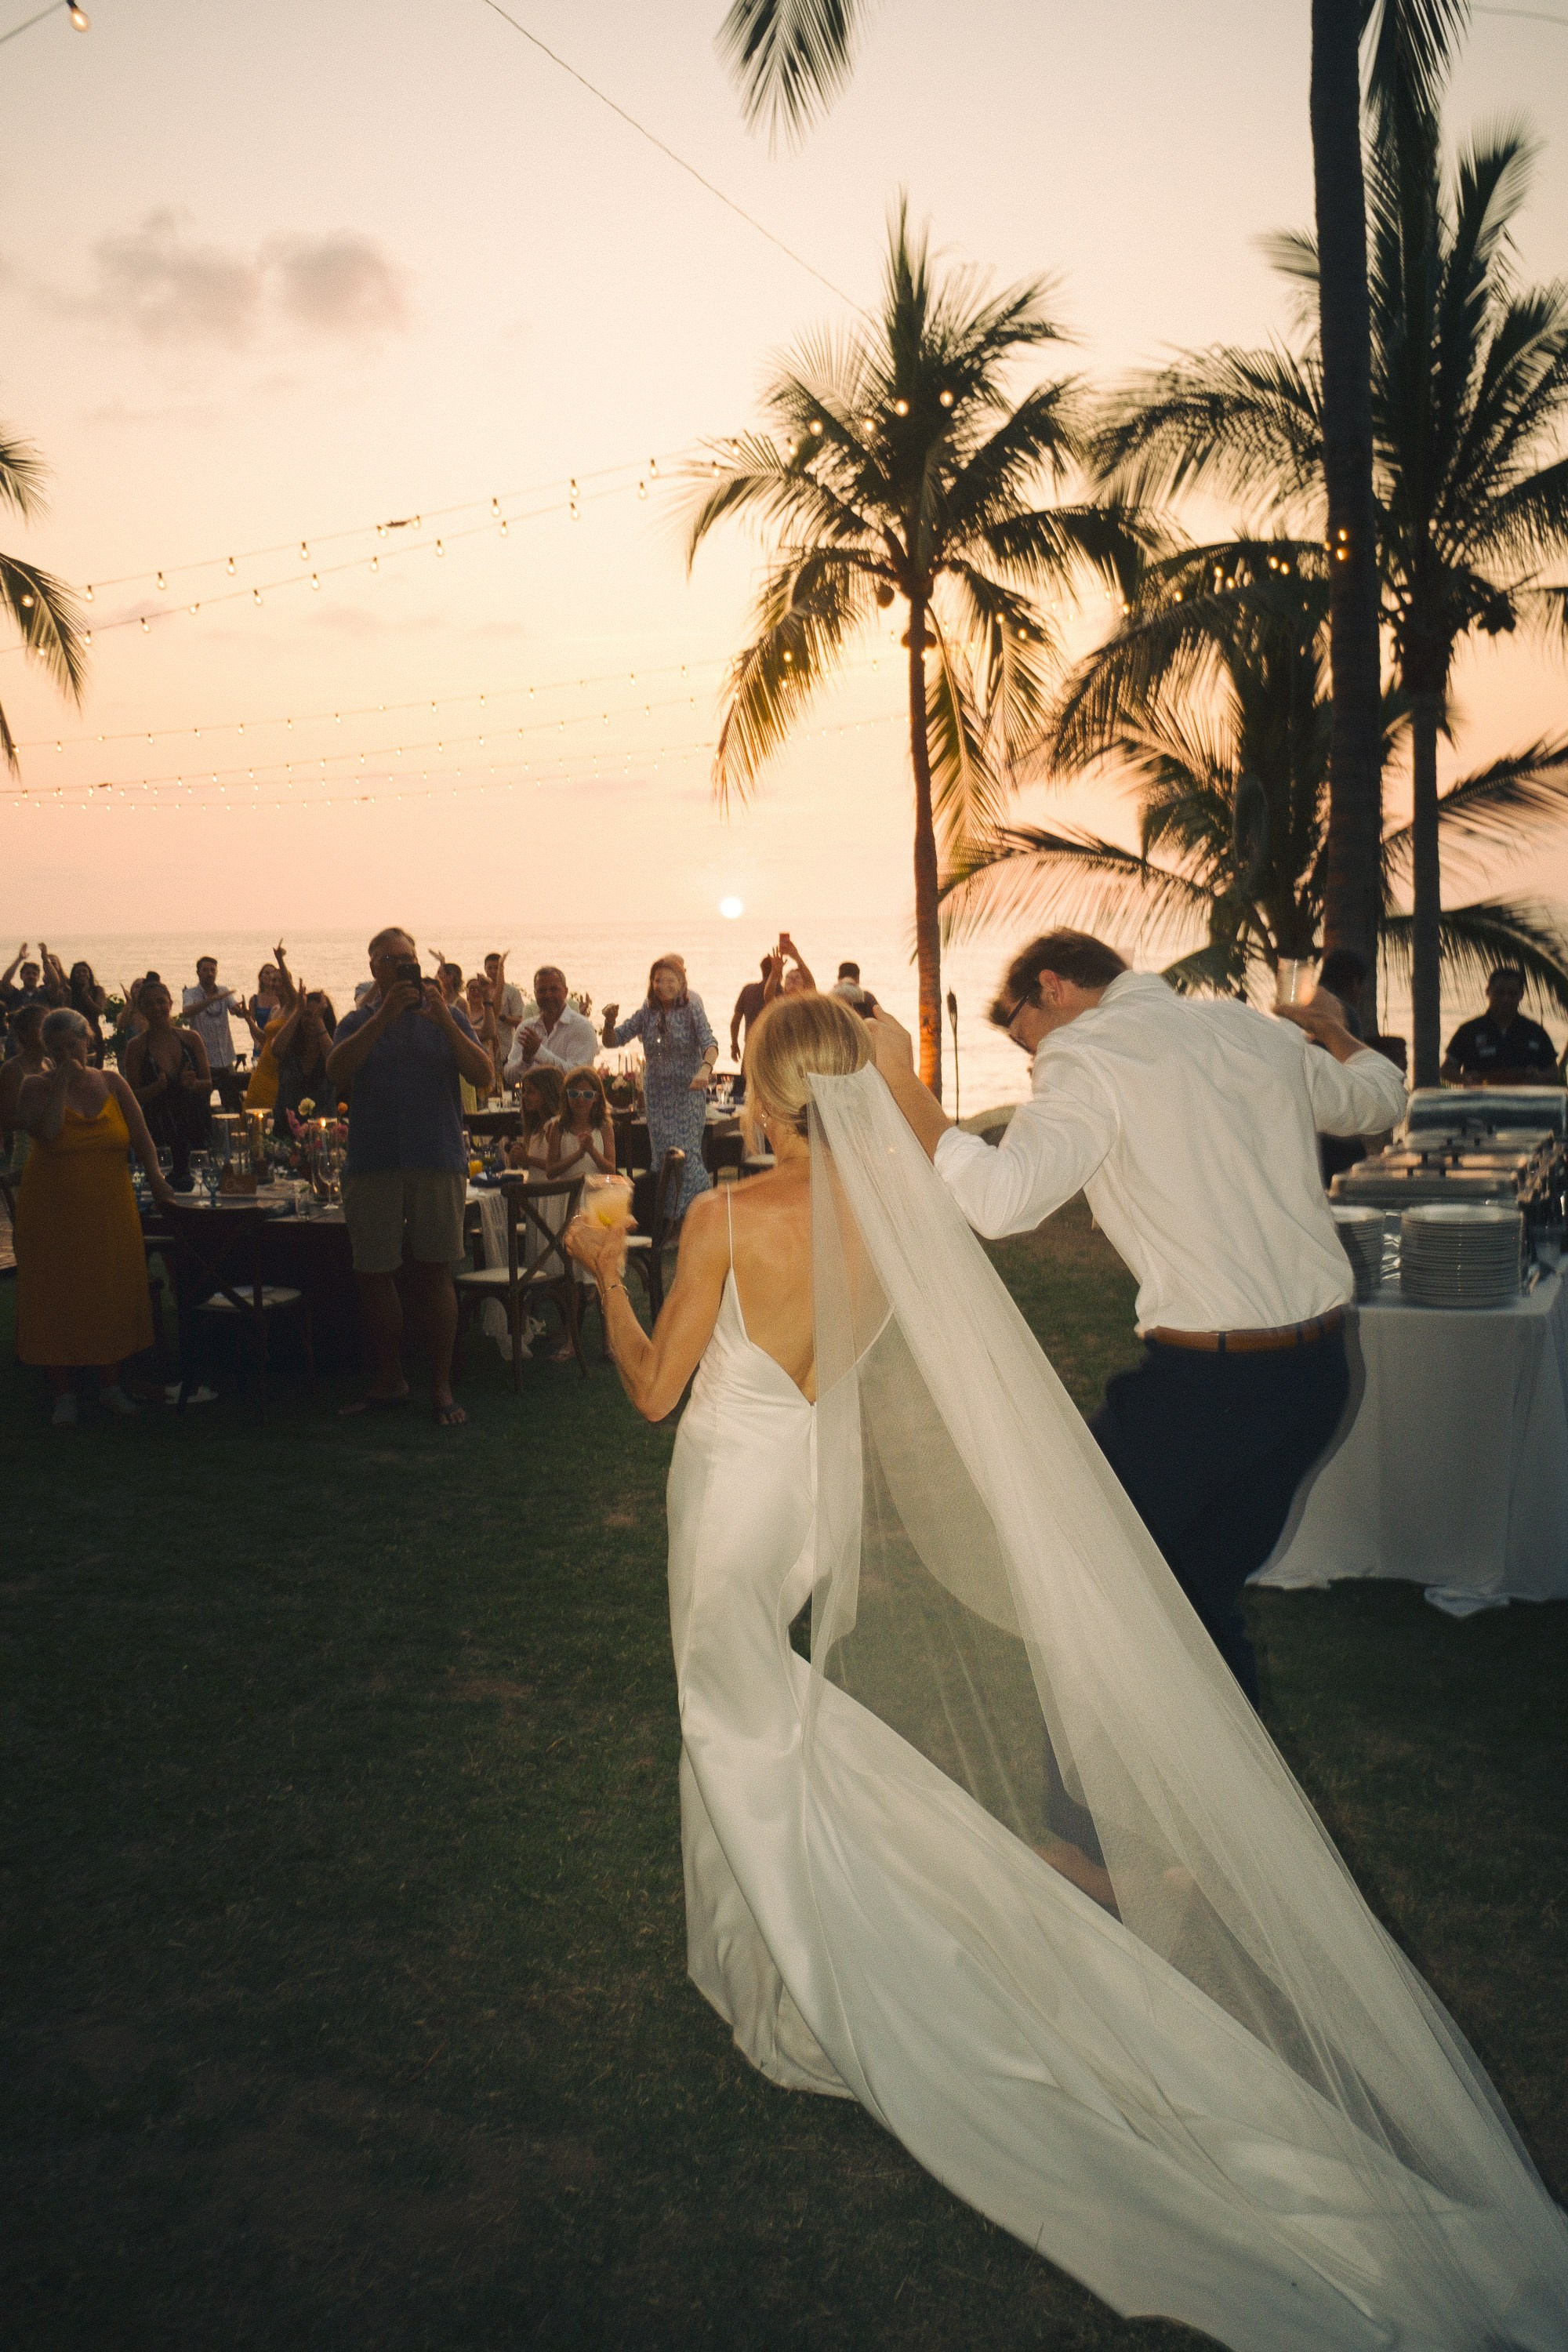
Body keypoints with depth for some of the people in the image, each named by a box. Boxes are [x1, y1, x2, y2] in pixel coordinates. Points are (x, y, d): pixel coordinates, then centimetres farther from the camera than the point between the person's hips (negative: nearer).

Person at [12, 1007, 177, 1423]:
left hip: (110, 1210, 2)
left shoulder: (112, 1083, 5)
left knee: (113, 1294, 5)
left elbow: (141, 1138, 6)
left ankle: (110, 1386, 17)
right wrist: (61, 1082, -17)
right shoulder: (37, 1087, -1)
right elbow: (46, 1132, -20)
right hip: (53, 1213, -2)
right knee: (57, 1297, 1)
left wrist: (156, 1179, -6)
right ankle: (63, 1393, 10)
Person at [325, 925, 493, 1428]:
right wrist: (384, 1015, -16)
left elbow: (483, 1076, -3)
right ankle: (387, 1380, 20)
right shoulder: (358, 1022, 11)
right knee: (375, 1275, 5)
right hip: (372, 1165, 1)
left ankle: (441, 1386, 8)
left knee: (434, 1274, 0)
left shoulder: (447, 1017, 9)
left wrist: (444, 1022, -14)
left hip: (438, 1163, -1)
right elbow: (336, 1072, -9)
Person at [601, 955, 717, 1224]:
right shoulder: (647, 1013, 4)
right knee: (663, 1156, 5)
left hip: (688, 1094, -4)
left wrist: (706, 1068, -42)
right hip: (656, 1097, 4)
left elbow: (709, 1043, -21)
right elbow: (613, 1041, 3)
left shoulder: (692, 1010, -6)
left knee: (686, 1154, -9)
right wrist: (610, 1022, -20)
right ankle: (670, 1215, 16)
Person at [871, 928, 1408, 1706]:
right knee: (1203, 1587, 22)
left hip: (1208, 1375, -7)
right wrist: (1334, 1030, 49)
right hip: (1320, 1369, 7)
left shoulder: (1088, 1059, -10)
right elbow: (1379, 1098, 29)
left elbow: (998, 1199, -26)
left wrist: (902, 1080, -18)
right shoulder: (1252, 1026, 11)